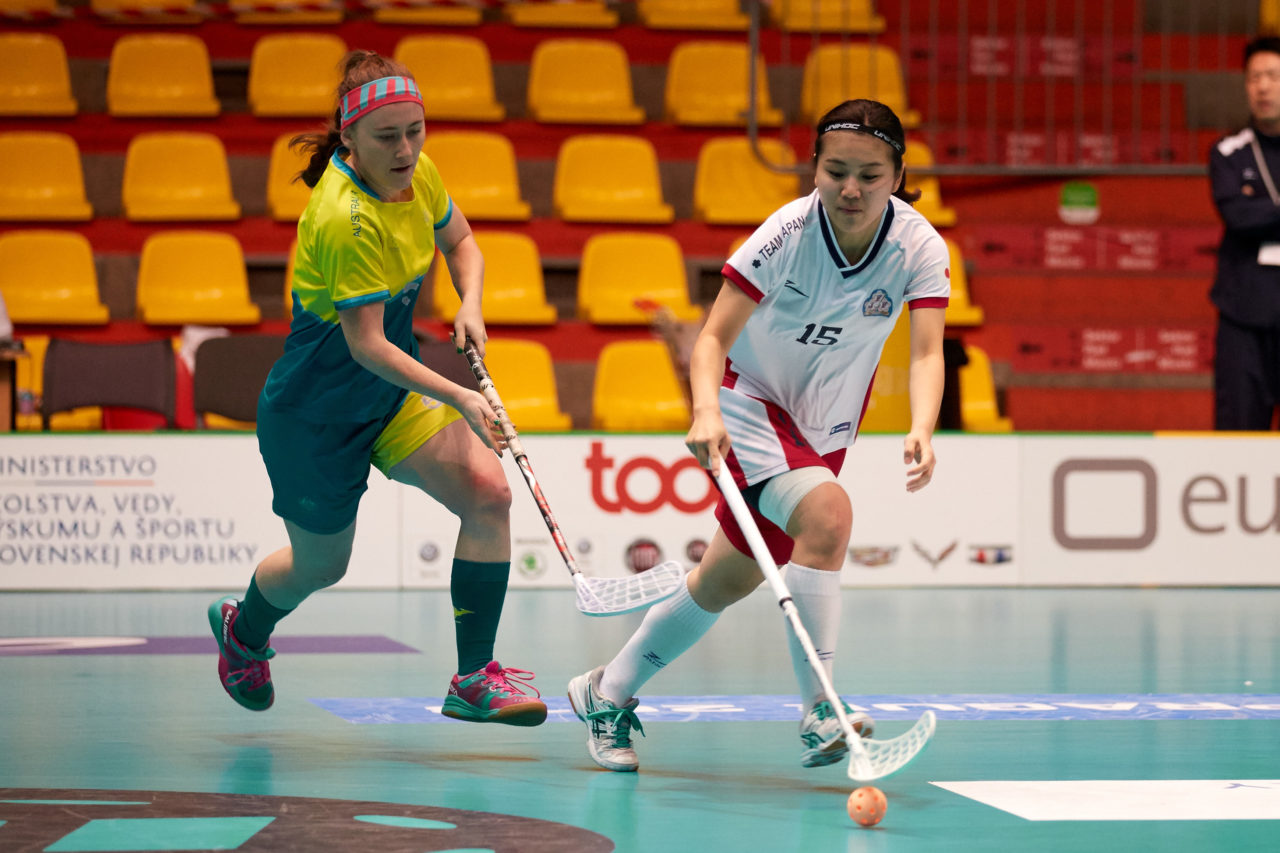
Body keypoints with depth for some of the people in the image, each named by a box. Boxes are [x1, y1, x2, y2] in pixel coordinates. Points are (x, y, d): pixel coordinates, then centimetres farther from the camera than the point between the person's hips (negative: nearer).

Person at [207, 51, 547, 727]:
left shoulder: (418, 175, -7)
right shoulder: (346, 220, -31)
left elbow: (460, 243, 13)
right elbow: (366, 345, -29)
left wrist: (470, 306, -8)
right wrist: (460, 398, -34)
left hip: (395, 390, 7)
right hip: (317, 410, -7)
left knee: (488, 493, -14)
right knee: (321, 565, 13)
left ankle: (474, 679, -8)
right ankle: (243, 628, 50)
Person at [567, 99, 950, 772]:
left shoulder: (919, 247, -20)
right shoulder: (790, 232, -26)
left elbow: (926, 353, -30)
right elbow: (713, 338, -26)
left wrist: (920, 431, -50)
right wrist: (706, 412, -46)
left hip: (823, 424, 4)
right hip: (749, 397, -4)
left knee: (729, 580, 13)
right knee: (825, 513, -31)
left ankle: (608, 693, 32)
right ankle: (819, 712, -30)